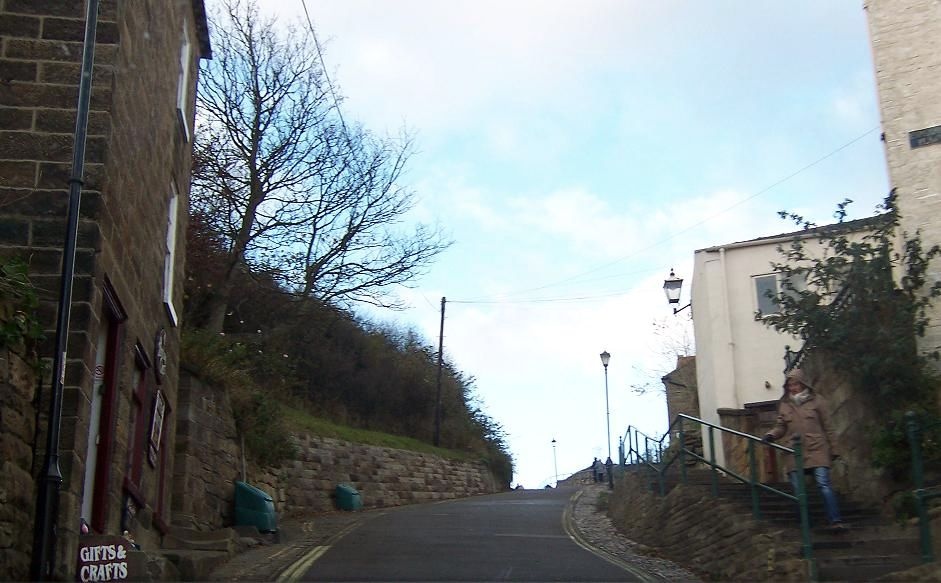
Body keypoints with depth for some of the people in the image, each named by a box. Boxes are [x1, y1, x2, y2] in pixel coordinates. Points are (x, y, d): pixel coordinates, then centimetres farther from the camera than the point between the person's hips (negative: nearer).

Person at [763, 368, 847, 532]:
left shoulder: (817, 401, 3)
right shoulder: (784, 404, 10)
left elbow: (827, 427, 5)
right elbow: (781, 426, 13)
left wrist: (833, 450, 5)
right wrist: (771, 434, -8)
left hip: (817, 450, -3)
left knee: (824, 485, -13)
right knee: (798, 489, 2)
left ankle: (835, 521, -13)